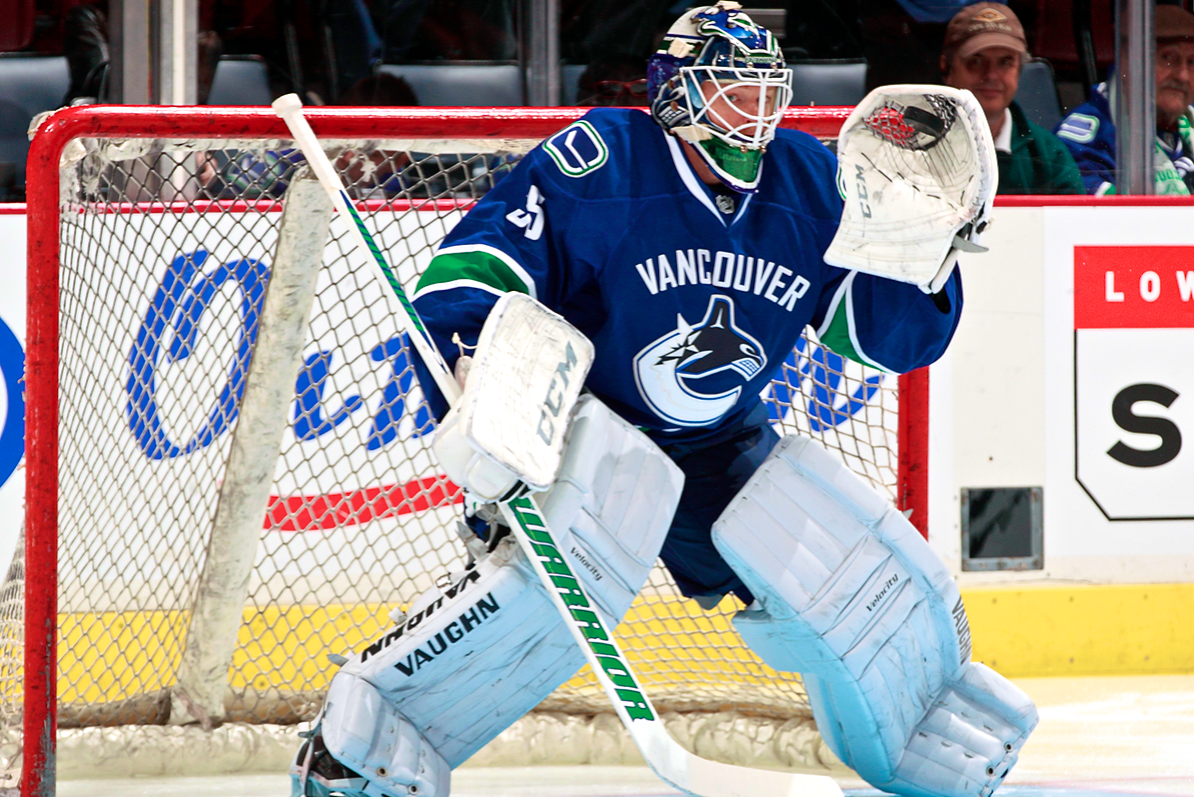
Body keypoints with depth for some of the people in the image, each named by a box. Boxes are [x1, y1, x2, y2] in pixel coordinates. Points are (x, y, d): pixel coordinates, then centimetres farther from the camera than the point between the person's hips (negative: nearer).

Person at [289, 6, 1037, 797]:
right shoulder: (600, 163, -19)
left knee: (877, 584, -2)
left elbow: (890, 337, 3)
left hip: (726, 457, 6)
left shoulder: (810, 187, -2)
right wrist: (480, 385, -41)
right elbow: (467, 276, -24)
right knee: (554, 579, -36)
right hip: (589, 434, -6)